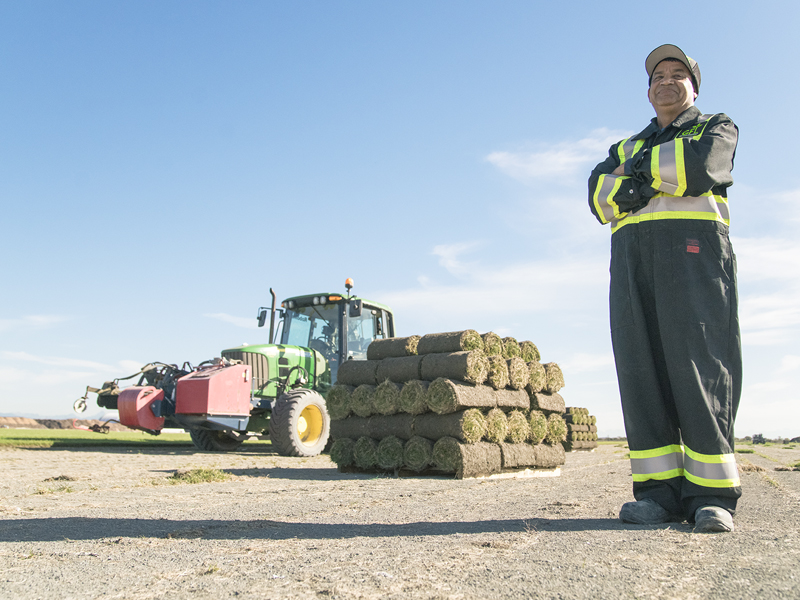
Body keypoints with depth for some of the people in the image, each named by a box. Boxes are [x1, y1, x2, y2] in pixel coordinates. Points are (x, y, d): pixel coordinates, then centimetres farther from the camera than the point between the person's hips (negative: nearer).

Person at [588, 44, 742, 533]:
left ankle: (712, 493, -10)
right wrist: (659, 178, -4)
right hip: (632, 252, 4)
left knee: (699, 364, -13)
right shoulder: (626, 147, 30)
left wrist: (637, 169, 6)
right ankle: (661, 490, -6)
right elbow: (601, 197, 9)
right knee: (642, 368, -7)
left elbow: (699, 166, -5)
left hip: (693, 246, -3)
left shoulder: (717, 127, 21)